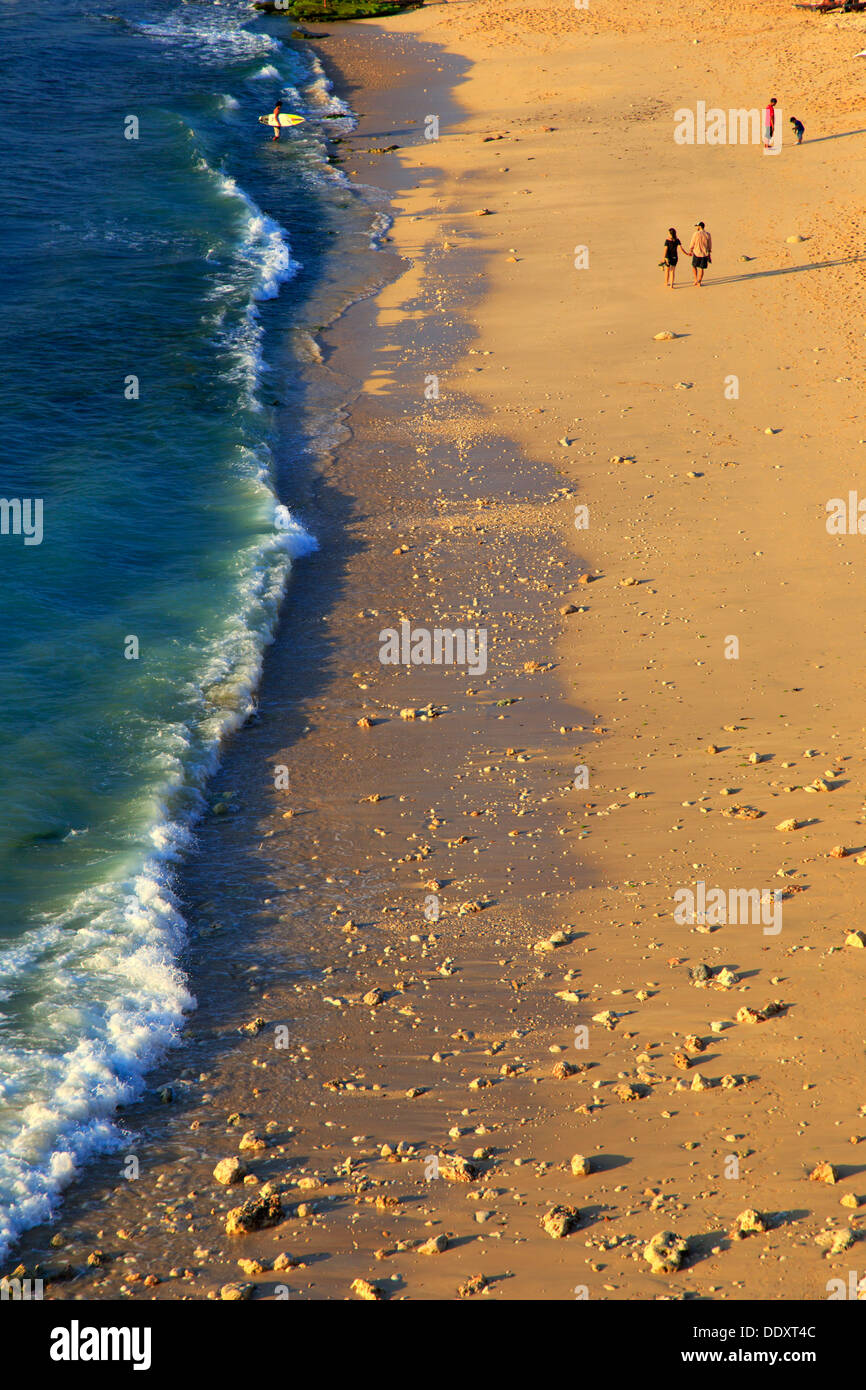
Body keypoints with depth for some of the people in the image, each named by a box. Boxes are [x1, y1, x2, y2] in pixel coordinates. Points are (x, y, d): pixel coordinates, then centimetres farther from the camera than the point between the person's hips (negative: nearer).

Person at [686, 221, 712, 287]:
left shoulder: (696, 234, -13)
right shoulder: (708, 234, -2)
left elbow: (692, 244, -5)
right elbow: (710, 246, 4)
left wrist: (690, 251, 11)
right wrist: (709, 254, 15)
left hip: (697, 254, -3)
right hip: (705, 254, 3)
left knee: (694, 266, 20)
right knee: (701, 268, 10)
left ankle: (696, 279, 14)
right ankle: (699, 283, 13)